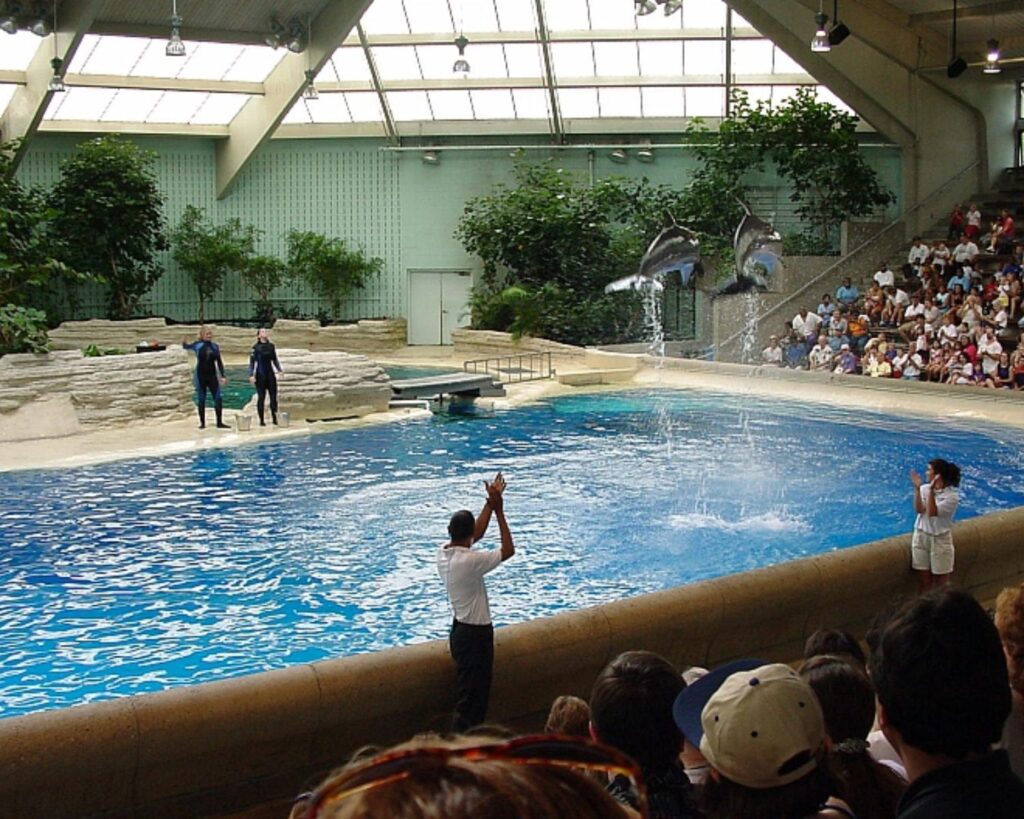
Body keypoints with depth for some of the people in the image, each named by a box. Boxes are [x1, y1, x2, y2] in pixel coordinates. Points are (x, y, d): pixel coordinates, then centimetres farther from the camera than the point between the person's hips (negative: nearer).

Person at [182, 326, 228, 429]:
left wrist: (223, 376, 7)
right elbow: (187, 346, -9)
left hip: (212, 375, 2)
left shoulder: (215, 346, 5)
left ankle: (219, 422, 4)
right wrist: (184, 343, -34)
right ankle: (202, 423, 12)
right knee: (201, 400, 5)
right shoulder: (197, 345, -1)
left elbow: (219, 362, 9)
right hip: (201, 376, -2)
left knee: (218, 398, -3)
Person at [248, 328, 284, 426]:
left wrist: (280, 370, 10)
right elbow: (252, 362, -8)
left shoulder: (271, 346, 6)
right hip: (260, 375, -4)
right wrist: (251, 375, -15)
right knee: (261, 397, 1)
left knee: (273, 396, 3)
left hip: (270, 375, 4)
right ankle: (262, 420, 7)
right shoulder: (256, 347, -6)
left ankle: (275, 419, 11)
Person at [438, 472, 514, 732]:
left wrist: (490, 503, 11)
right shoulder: (469, 561, -25)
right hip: (475, 634, -9)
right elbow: (508, 550, -17)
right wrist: (499, 510, -13)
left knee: (470, 694, 21)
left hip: (460, 630, 9)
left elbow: (476, 534, 14)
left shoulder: (443, 553, -1)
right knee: (470, 701, -2)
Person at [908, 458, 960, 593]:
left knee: (941, 584, 6)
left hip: (940, 540, -4)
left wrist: (931, 490, -28)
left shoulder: (952, 495, -15)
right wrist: (917, 488, -20)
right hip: (921, 536, 4)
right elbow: (919, 510, -13)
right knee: (924, 580, 10)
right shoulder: (925, 488, -1)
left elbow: (932, 512, -24)